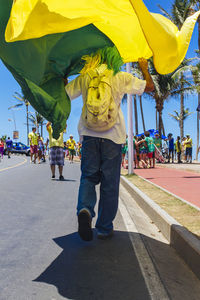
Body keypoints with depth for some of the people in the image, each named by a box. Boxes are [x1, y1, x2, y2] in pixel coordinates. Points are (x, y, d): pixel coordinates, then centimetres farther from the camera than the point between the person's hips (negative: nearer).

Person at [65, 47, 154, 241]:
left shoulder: (84, 78, 6)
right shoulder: (121, 78, 2)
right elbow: (149, 86, 12)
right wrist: (144, 69, 29)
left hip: (89, 134, 2)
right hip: (113, 135, -1)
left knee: (88, 176, 11)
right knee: (110, 183, 6)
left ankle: (85, 209, -18)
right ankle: (104, 228, 14)